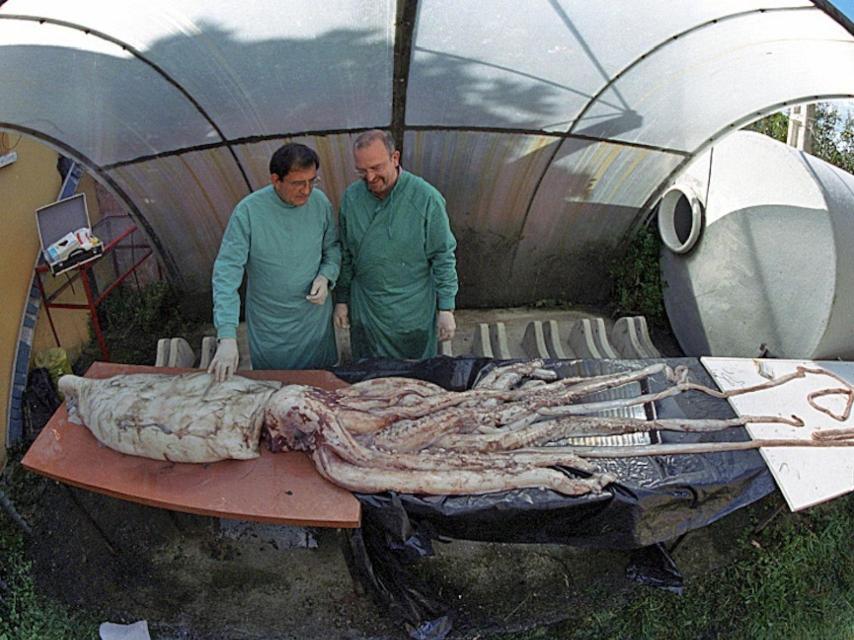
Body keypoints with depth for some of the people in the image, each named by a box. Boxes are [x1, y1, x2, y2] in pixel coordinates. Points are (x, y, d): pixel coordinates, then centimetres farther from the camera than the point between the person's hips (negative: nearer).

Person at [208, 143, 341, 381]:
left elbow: (333, 247, 8)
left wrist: (326, 276, -14)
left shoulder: (320, 202, -9)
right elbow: (226, 272, -22)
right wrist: (227, 336, -29)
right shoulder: (248, 211, -21)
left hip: (316, 321, 3)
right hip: (269, 329, -3)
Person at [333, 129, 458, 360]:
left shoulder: (426, 198, -17)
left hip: (413, 314, -3)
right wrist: (341, 299, 10)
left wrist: (446, 308, -9)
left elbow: (443, 258, -10)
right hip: (364, 312, 3)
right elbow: (345, 254, 7)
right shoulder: (351, 196, -5)